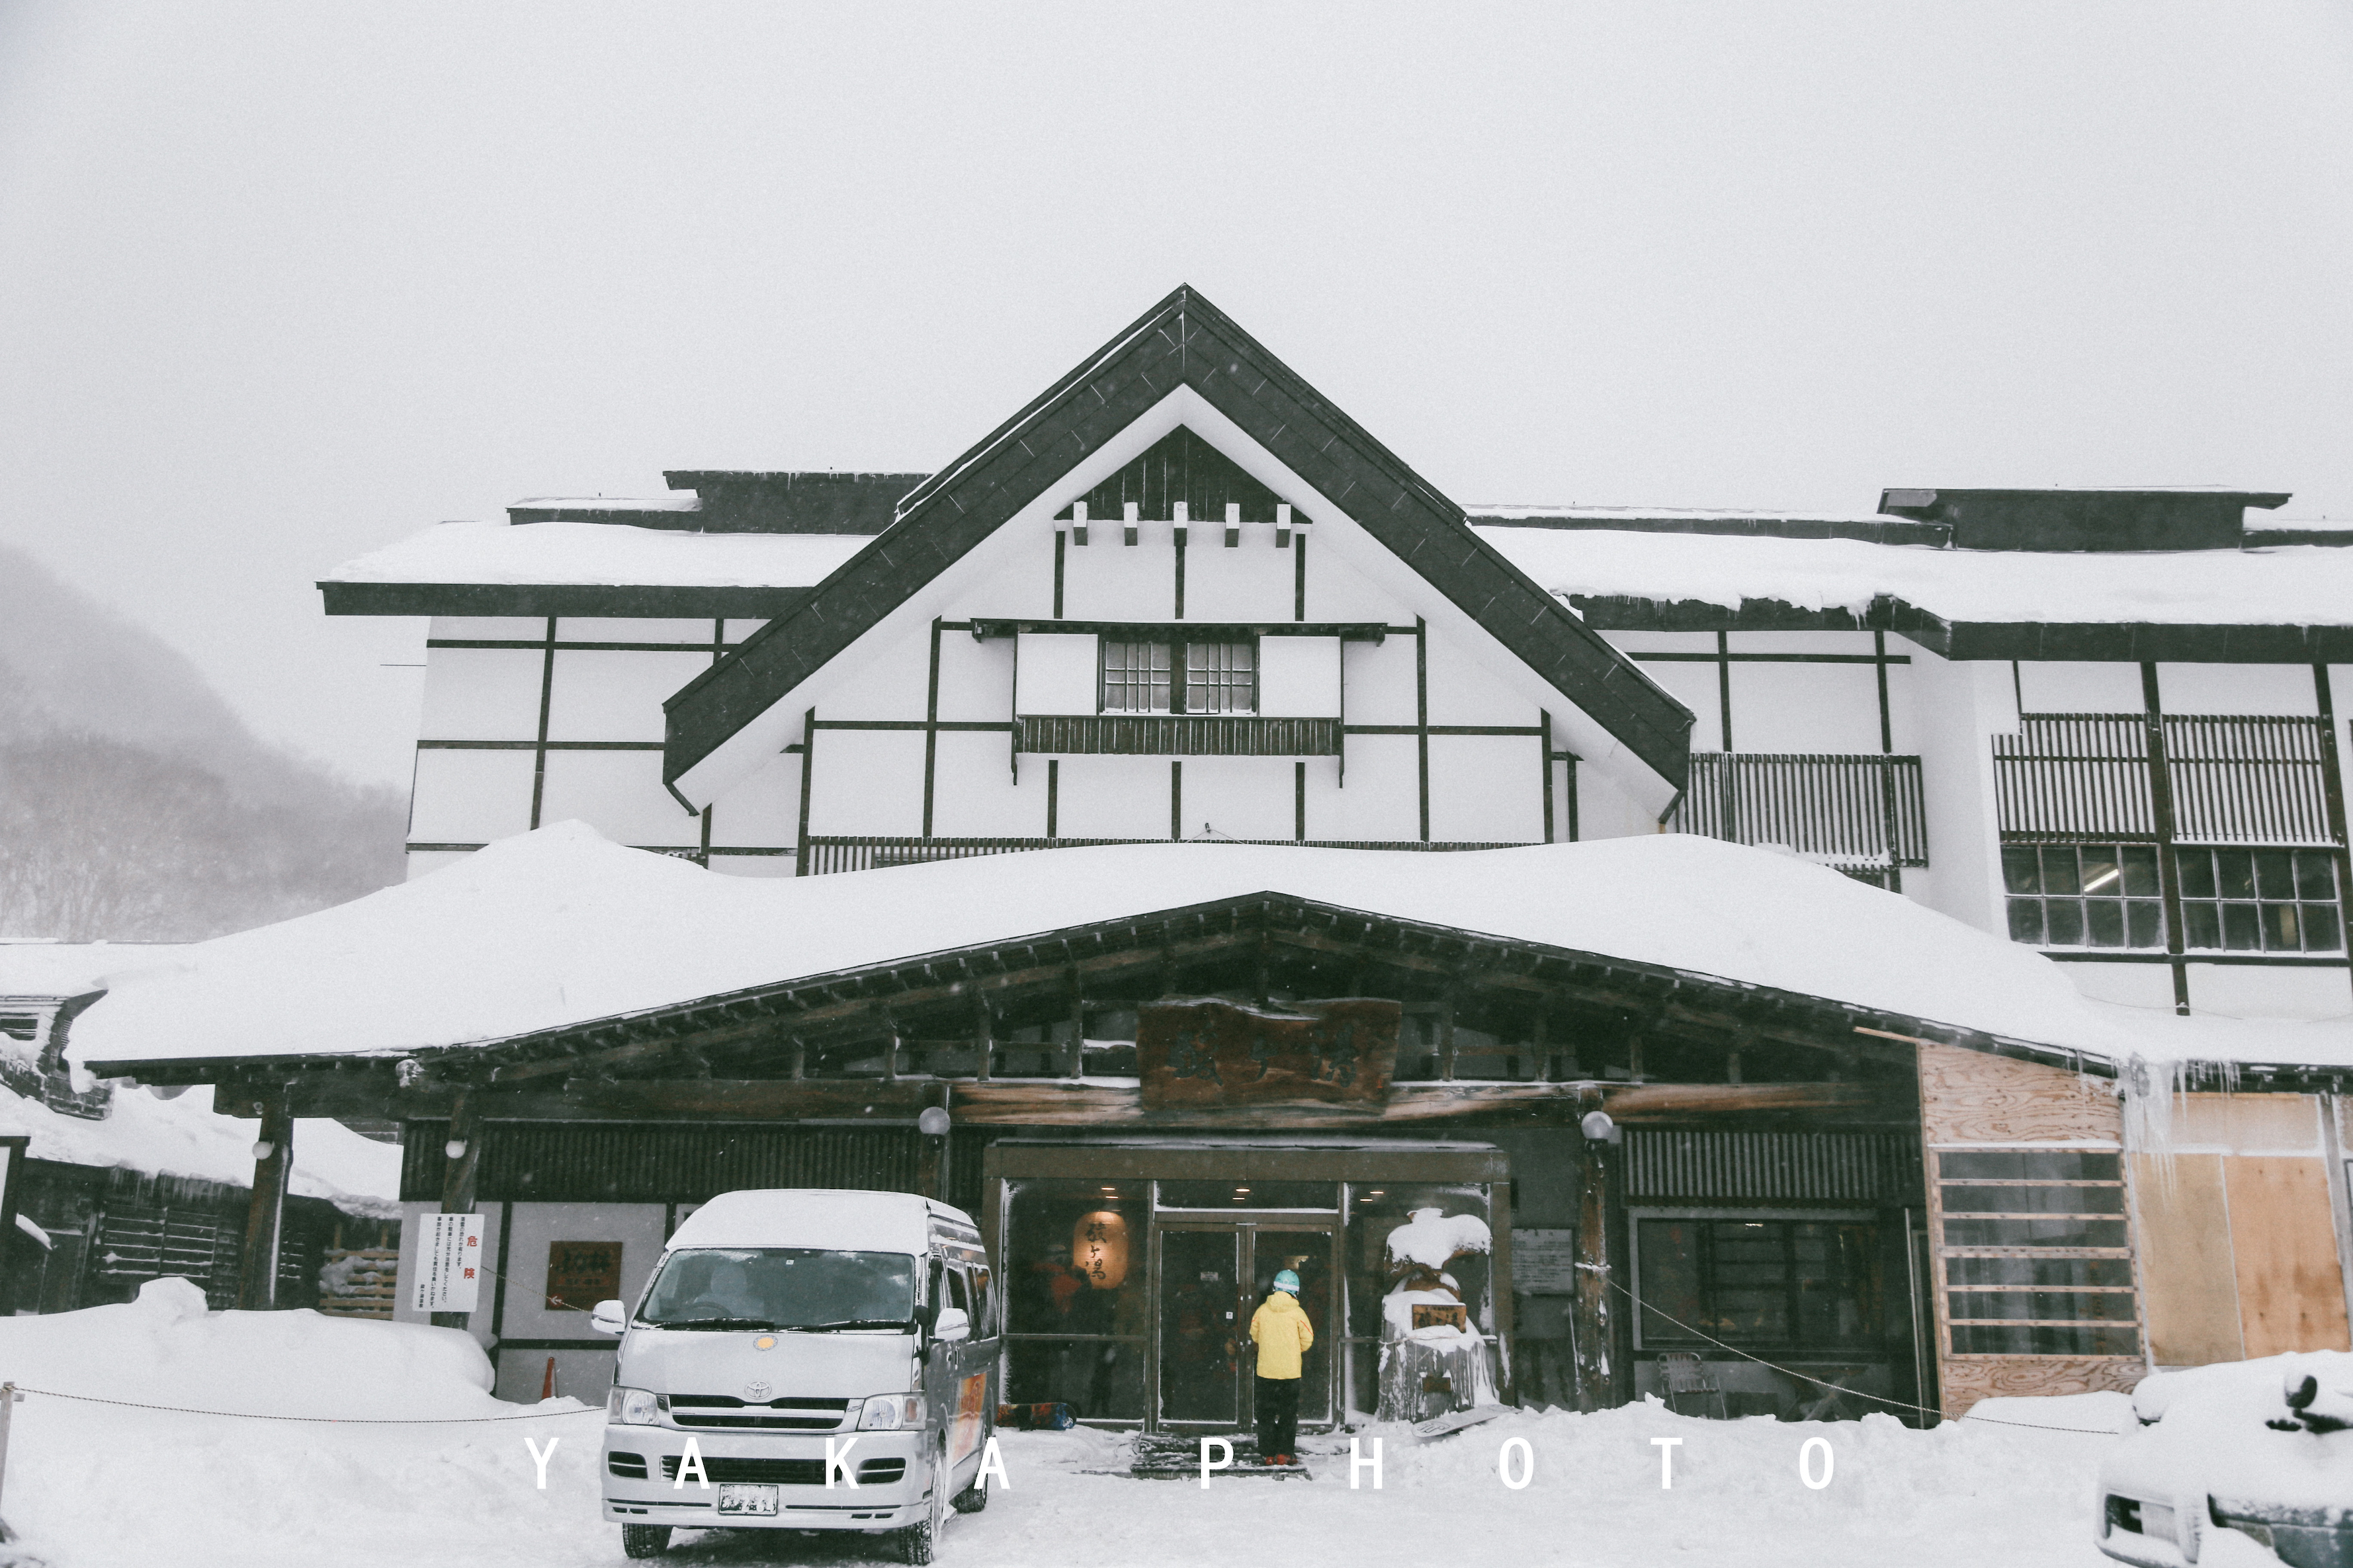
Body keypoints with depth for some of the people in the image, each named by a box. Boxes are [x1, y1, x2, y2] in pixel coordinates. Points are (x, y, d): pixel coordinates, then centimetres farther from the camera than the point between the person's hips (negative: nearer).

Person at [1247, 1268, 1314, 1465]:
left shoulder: (1262, 1311, -3)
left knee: (1266, 1413, 9)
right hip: (1290, 1371, -1)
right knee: (1288, 1412, 8)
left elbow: (1254, 1336, 10)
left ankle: (1267, 1454, 8)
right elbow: (1307, 1340, -3)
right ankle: (1284, 1453, 6)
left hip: (1265, 1369, 1)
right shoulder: (1297, 1313, -8)